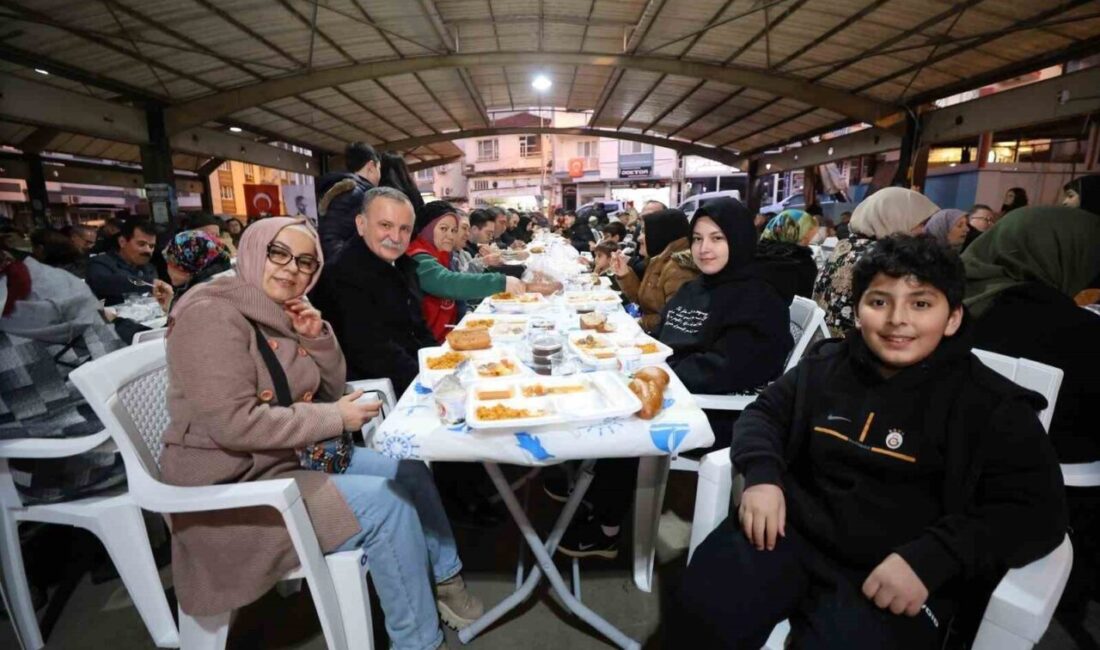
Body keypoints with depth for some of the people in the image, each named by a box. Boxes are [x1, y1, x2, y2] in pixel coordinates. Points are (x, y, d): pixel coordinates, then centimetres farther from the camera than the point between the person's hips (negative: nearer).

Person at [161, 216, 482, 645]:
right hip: (235, 484, -8)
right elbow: (234, 424, -28)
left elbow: (330, 391, 9)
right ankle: (418, 641, 0)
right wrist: (336, 418, -20)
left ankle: (444, 577, 26)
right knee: (386, 503, -21)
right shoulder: (212, 315, -18)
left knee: (409, 472, 4)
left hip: (297, 456, 9)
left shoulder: (282, 314, 6)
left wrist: (317, 338, -9)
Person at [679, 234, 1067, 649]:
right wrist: (762, 473, -7)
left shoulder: (991, 405, 1)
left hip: (897, 575, -1)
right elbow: (764, 412, 15)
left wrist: (929, 559, -21)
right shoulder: (827, 364, 10)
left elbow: (1038, 509, -6)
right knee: (706, 608, -19)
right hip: (791, 534, 2)